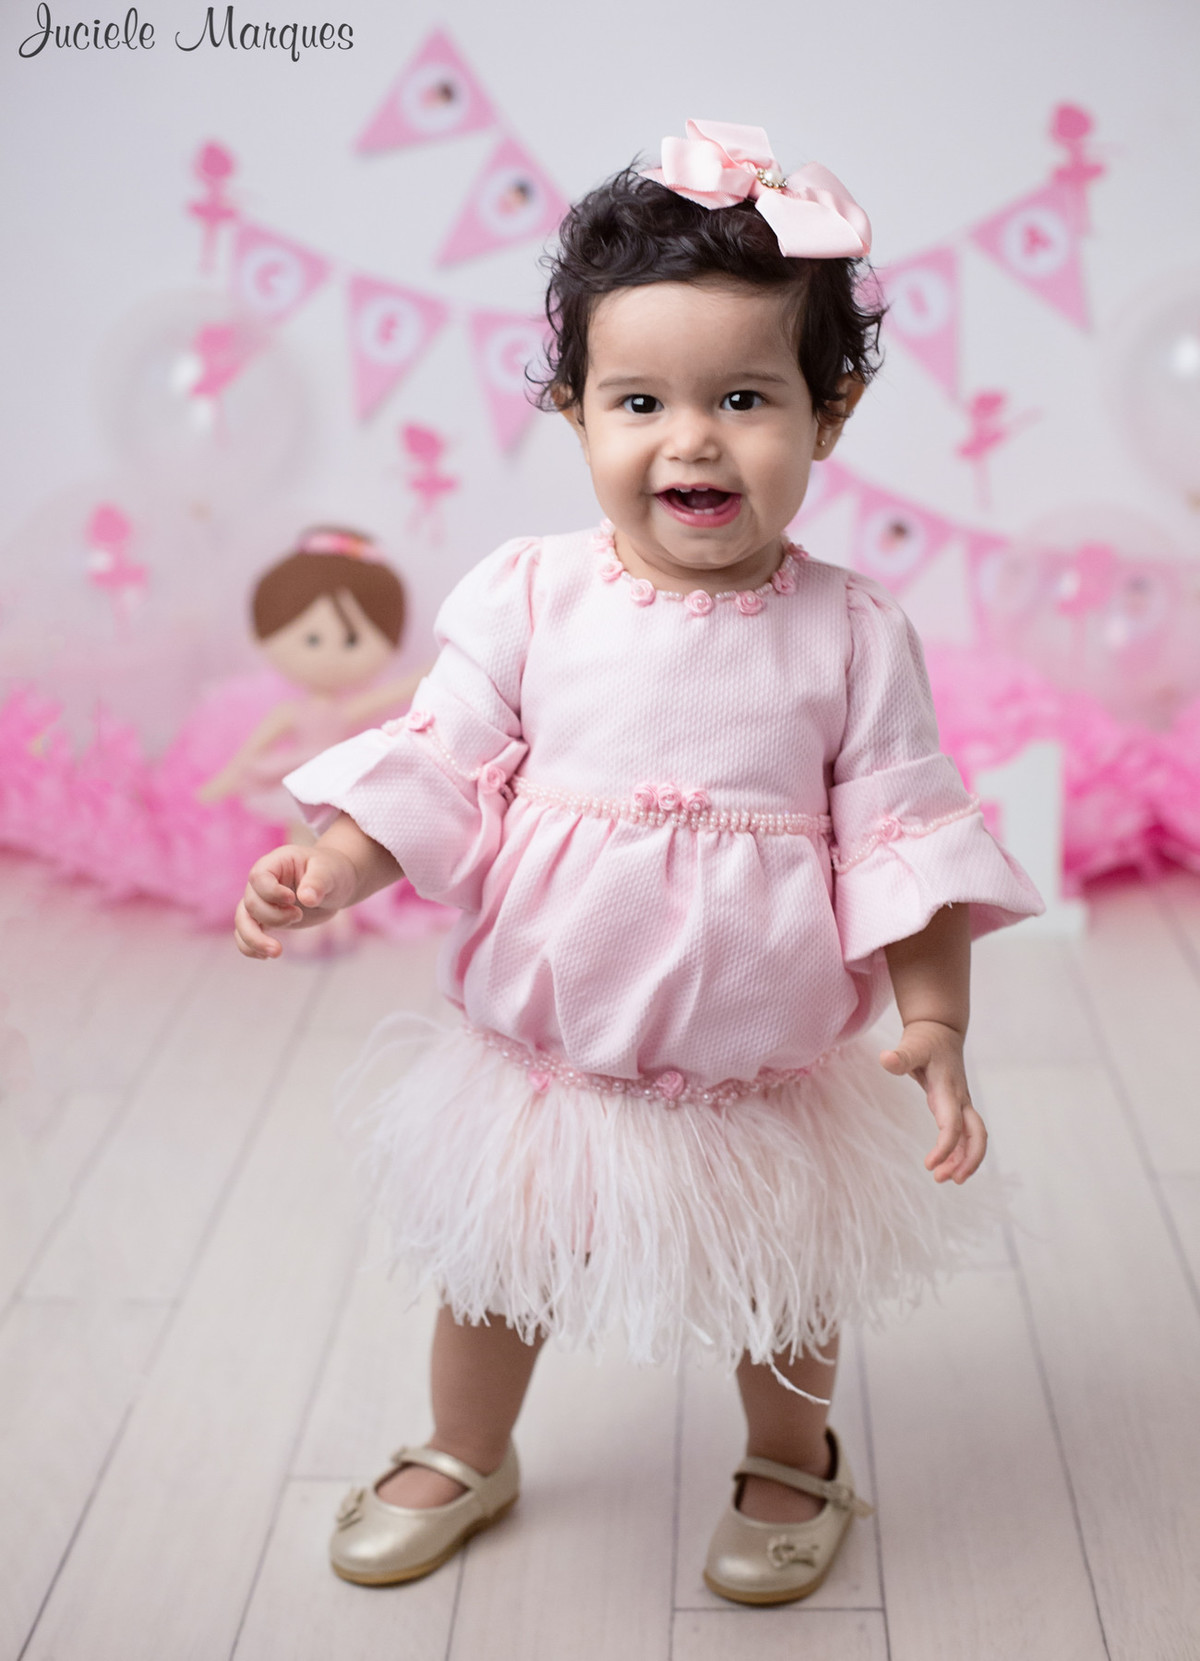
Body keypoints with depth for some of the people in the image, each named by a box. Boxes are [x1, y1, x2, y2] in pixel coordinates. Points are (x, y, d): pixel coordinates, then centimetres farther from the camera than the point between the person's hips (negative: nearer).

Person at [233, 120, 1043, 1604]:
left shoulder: (853, 634, -12)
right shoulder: (527, 597, -11)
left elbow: (902, 836, -9)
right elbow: (440, 767, -6)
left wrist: (935, 1021, -15)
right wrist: (328, 868, -21)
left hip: (769, 1074, -1)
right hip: (545, 1052, 2)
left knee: (777, 1280, 21)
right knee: (492, 1261, 22)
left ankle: (793, 1466, 52)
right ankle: (463, 1457, 51)